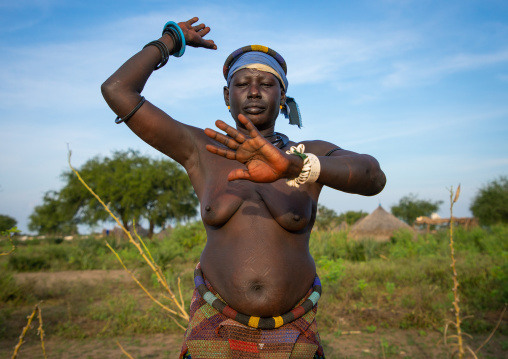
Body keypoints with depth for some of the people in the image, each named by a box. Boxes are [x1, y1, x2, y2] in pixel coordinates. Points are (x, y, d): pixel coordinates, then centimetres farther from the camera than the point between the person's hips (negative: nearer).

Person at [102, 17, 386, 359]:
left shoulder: (312, 155, -4)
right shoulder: (201, 149, -4)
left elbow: (373, 177, -27)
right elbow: (116, 91, -8)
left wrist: (290, 165, -44)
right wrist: (171, 41, 5)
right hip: (218, 330, 0)